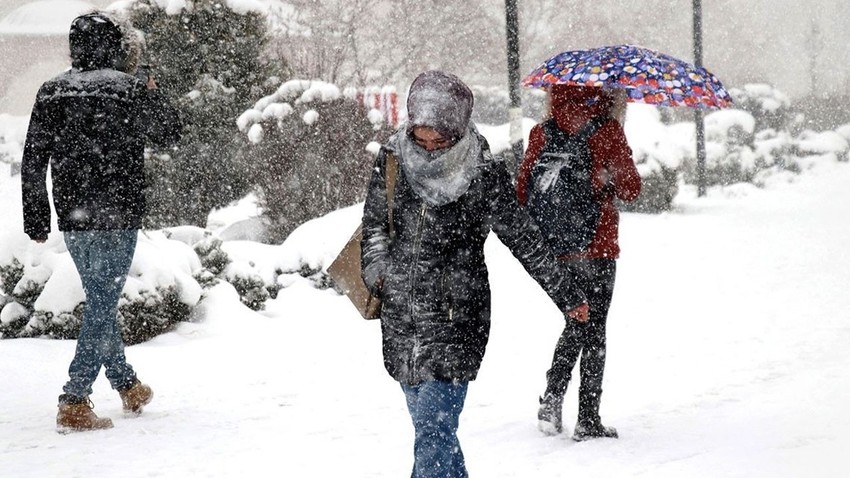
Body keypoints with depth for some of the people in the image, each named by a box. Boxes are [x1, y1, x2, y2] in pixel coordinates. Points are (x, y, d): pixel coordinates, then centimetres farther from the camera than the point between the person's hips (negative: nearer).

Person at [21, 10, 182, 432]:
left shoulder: (51, 93, 3)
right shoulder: (130, 93, -10)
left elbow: (33, 161, 4)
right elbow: (170, 133, 6)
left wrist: (36, 220, 12)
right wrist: (155, 98, 25)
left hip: (72, 220, 5)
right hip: (116, 218, -5)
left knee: (100, 300, 20)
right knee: (101, 306, -2)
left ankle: (128, 386, 33)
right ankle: (74, 403, -9)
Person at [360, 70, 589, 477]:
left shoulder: (483, 175, -9)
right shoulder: (392, 160, 1)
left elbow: (524, 239, 0)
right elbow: (374, 223, 17)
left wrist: (567, 297, 6)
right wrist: (376, 272, 2)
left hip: (455, 320, -4)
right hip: (401, 318, 5)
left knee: (433, 429, -14)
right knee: (429, 426, 12)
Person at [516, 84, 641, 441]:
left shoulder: (541, 133, 2)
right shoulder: (606, 131, -10)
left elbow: (522, 187, 6)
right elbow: (631, 189, -3)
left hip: (554, 248, 5)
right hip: (596, 247, -4)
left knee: (577, 323, 21)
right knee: (593, 331, 4)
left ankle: (551, 398, 13)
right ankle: (587, 420, 6)